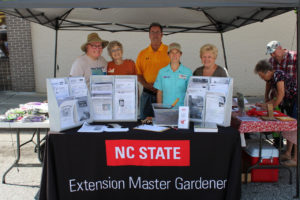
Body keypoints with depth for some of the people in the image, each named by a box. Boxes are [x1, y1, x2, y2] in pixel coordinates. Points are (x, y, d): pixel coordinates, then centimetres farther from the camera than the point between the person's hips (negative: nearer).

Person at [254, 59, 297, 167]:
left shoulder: (277, 75, -17)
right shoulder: (271, 79, 11)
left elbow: (281, 94, -22)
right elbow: (278, 97, 14)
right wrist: (265, 104, 9)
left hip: (296, 101, -10)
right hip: (290, 103, 10)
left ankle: (295, 158, 0)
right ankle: (288, 154, 23)